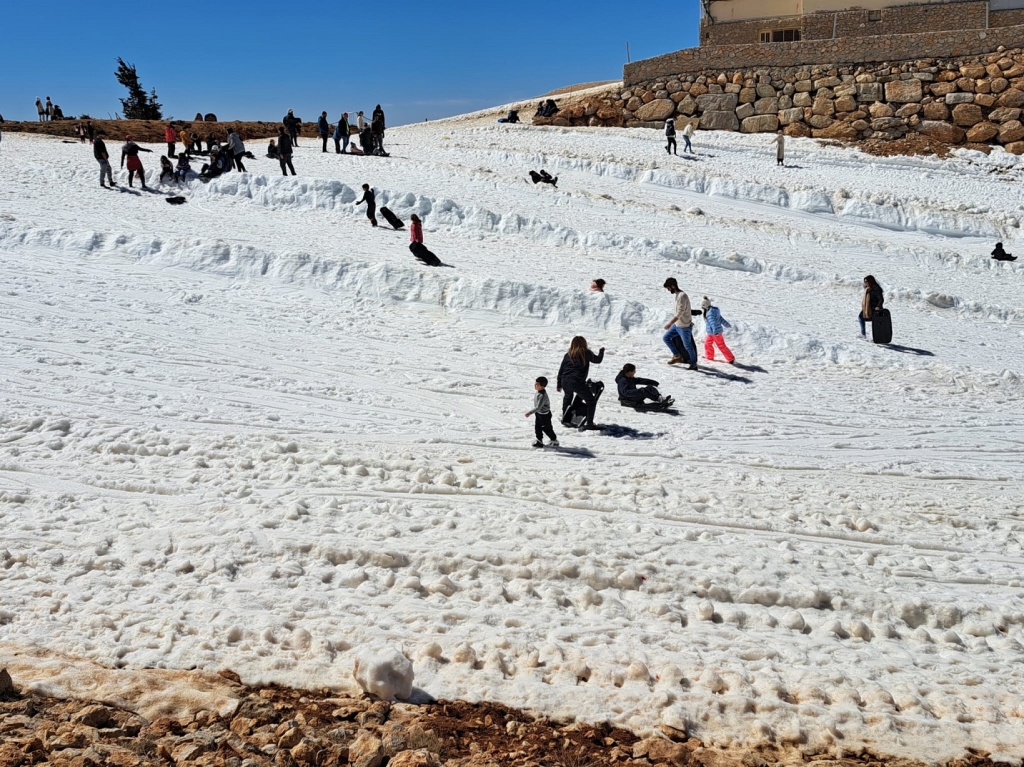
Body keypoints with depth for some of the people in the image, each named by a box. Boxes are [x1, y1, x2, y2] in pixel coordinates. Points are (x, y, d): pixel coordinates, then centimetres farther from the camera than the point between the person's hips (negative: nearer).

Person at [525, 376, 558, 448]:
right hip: (538, 413, 9)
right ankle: (539, 441, 25)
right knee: (537, 428, 12)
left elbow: (538, 407, -35)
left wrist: (530, 412, -35)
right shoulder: (538, 392, -3)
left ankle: (555, 441, 25)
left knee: (547, 429, 6)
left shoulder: (543, 396, -33)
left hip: (544, 415, -9)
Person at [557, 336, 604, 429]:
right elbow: (598, 360, 9)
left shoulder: (568, 355, 13)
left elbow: (561, 370, 15)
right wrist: (602, 351, 29)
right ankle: (589, 423, -3)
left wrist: (559, 385, 23)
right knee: (591, 401, 5)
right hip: (577, 382, -6)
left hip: (565, 382, 6)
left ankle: (565, 418, 41)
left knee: (568, 397, 35)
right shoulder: (586, 353, -1)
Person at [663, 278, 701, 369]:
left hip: (684, 326, -10)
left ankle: (693, 363, 19)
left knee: (687, 345, 2)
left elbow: (680, 313, -26)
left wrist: (670, 323, -27)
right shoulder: (677, 295, 7)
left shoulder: (682, 296, -23)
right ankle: (677, 356, 16)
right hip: (677, 325, 10)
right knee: (666, 338, 10)